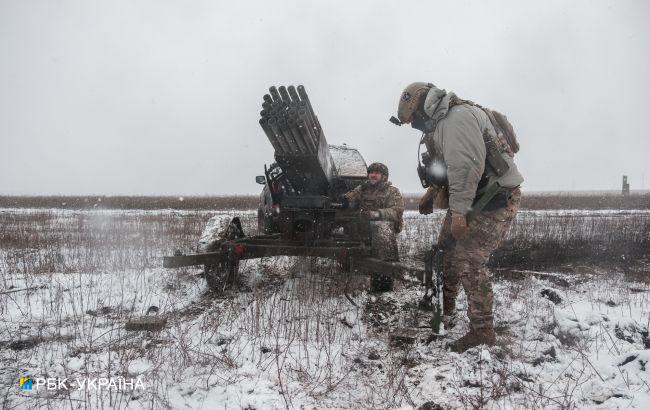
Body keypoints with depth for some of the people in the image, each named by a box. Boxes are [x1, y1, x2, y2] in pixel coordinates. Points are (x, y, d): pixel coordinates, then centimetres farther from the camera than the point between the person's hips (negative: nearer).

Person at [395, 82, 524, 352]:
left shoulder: (457, 116, -19)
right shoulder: (442, 123, 16)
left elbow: (466, 165, -29)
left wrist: (458, 211, -30)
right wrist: (431, 193, 21)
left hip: (495, 200, -11)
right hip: (474, 199, 11)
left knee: (468, 262, -12)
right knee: (446, 251, 14)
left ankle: (482, 331, -3)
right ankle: (444, 312, 28)